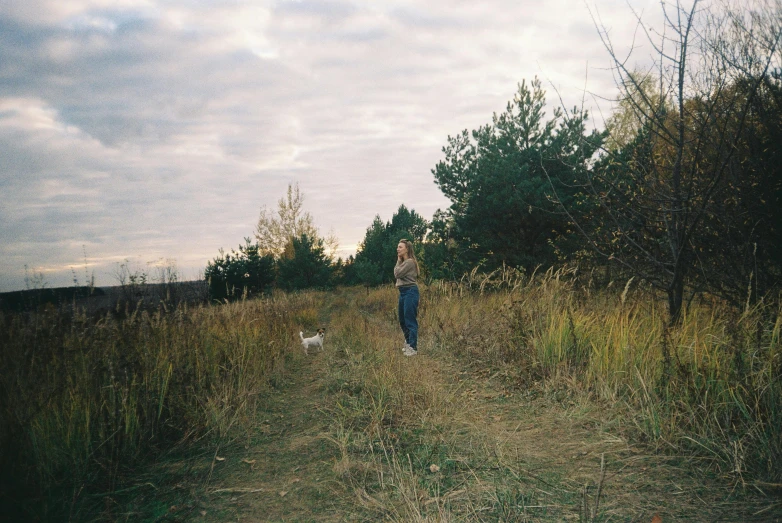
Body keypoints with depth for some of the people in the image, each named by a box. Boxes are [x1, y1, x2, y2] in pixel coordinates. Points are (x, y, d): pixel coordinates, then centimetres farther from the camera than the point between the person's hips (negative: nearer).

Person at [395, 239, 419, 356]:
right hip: (403, 292, 10)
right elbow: (397, 274, 11)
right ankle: (408, 343, 29)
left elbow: (397, 274, -15)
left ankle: (413, 348, -3)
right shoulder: (403, 262, 17)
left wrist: (398, 261, -5)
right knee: (402, 320, 16)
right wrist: (399, 261, 8)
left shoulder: (410, 262, -14)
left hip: (410, 292, -10)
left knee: (410, 320, -7)